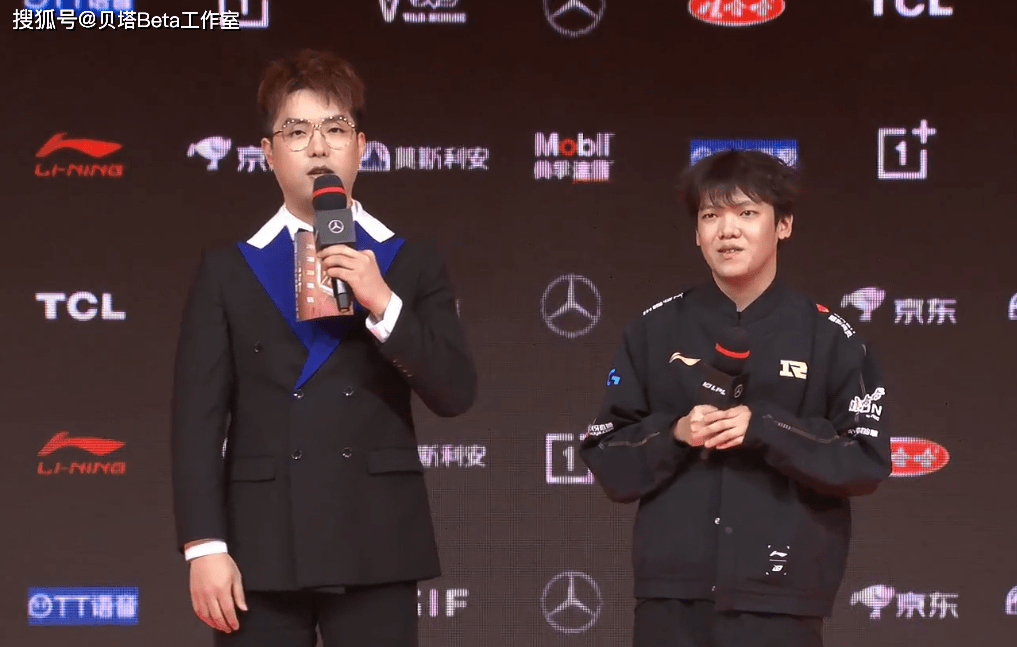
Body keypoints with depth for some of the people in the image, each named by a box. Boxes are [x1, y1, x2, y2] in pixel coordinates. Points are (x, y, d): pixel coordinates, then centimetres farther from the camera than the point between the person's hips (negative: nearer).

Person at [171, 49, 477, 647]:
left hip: (376, 552, 0)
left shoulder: (413, 265, 10)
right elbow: (200, 415, 3)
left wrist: (383, 304, -12)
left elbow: (457, 394, 1)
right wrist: (204, 546, -6)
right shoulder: (227, 270, 9)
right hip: (259, 554, 0)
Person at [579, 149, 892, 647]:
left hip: (780, 603, -2)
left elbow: (867, 464, -2)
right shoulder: (655, 332, 8)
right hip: (671, 598, 2)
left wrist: (764, 429, -13)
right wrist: (674, 435, -10)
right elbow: (606, 460, 8)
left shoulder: (830, 339, 3)